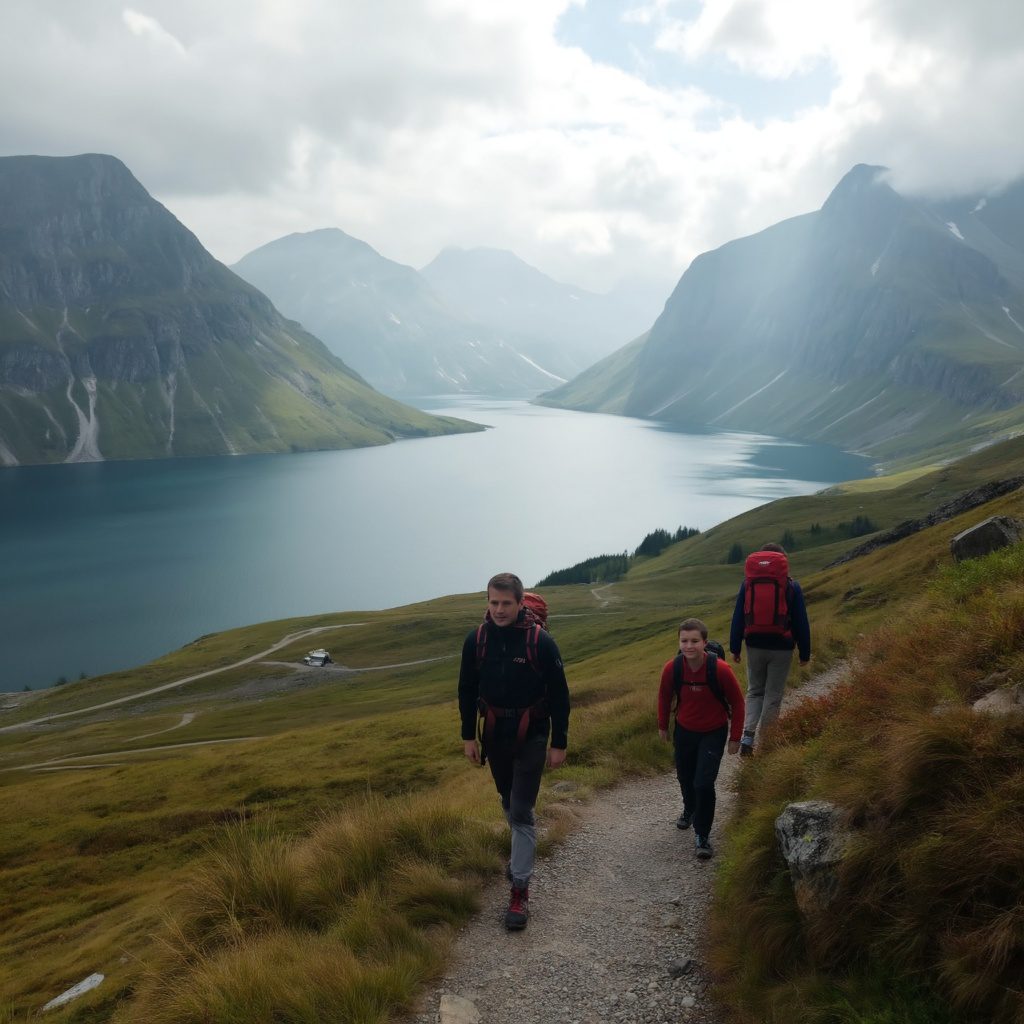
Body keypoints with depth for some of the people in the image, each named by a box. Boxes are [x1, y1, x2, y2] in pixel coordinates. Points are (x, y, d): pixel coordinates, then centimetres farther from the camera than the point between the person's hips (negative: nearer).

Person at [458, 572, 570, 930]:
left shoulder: (541, 641, -18)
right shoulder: (476, 639, -8)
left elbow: (559, 694, -11)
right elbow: (467, 689, 4)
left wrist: (559, 743, -9)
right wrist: (468, 736, 4)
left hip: (531, 738, -4)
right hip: (494, 735, 4)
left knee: (522, 811, -5)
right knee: (509, 803, 21)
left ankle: (520, 889, 2)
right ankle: (522, 852, 47)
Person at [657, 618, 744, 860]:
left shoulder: (720, 669, -27)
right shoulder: (672, 668, -19)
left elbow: (736, 703, -12)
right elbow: (664, 696, 2)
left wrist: (734, 737, -5)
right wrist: (663, 726, 12)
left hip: (713, 733, -3)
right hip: (684, 731, 3)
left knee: (704, 783, -13)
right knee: (685, 777, 19)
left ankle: (702, 836, 6)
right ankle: (689, 810, 51)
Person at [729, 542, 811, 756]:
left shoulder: (747, 583, 3)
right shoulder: (792, 586, -3)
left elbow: (738, 618, 4)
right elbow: (801, 622, -1)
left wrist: (735, 648, 9)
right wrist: (804, 653, 5)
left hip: (755, 646, 2)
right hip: (781, 648, -2)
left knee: (754, 692, 16)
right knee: (773, 695, 8)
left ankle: (747, 736, -2)